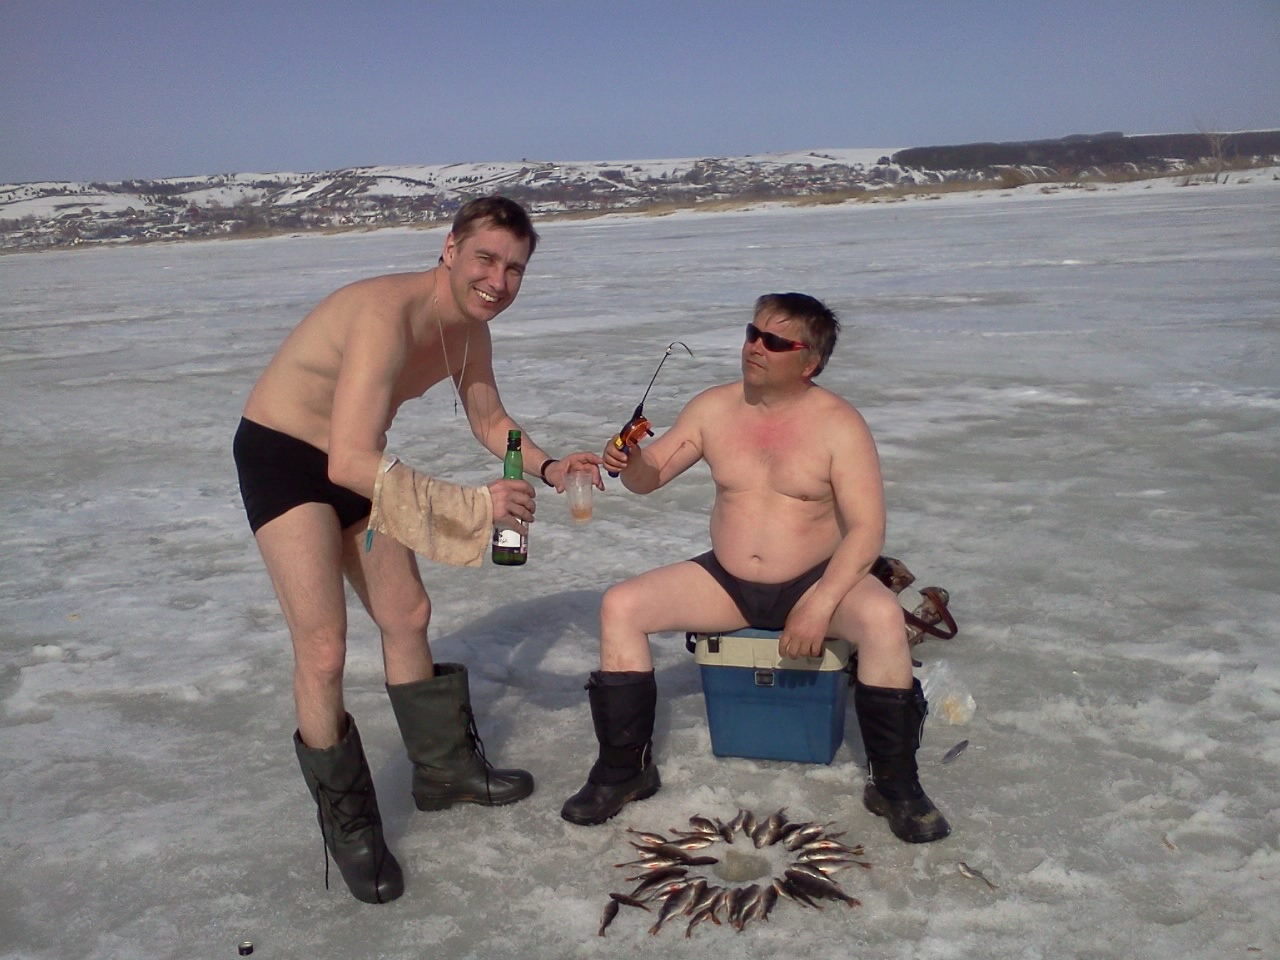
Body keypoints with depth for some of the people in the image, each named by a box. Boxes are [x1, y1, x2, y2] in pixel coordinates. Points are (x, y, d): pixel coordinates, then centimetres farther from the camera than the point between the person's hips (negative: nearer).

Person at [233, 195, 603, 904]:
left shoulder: (470, 326, -4)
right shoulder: (388, 315, -33)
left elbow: (489, 420, 11)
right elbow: (350, 462, -41)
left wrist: (547, 467, -8)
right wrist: (473, 506, -41)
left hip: (354, 461, 9)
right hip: (281, 455, -8)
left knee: (407, 617, 15)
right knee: (322, 651, -12)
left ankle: (443, 768, 33)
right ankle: (347, 825, 7)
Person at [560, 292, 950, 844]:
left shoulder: (838, 425, -10)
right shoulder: (714, 409, 1)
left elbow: (867, 528, -16)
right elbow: (649, 477, 6)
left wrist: (819, 604, -28)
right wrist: (630, 461, -19)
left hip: (815, 581, -3)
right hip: (726, 584, 4)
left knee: (883, 617, -33)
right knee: (619, 607, -15)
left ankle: (894, 784, -14)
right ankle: (624, 770, -1)